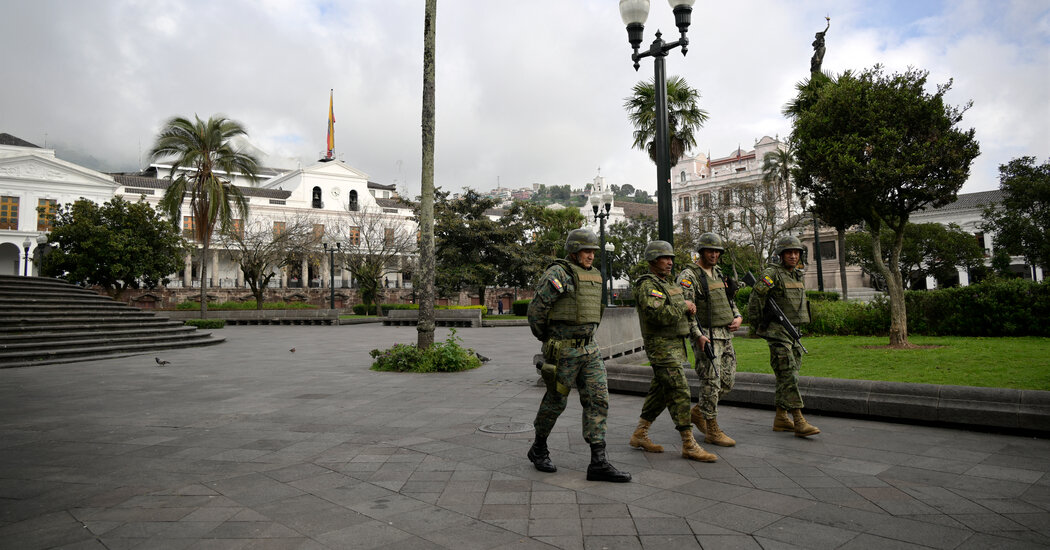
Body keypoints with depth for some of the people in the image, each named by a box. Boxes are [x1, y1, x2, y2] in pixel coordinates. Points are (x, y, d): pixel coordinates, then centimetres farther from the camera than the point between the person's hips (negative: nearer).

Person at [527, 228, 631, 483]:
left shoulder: (594, 276, 12)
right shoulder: (557, 273, -13)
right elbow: (536, 309, -12)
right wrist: (545, 339, 1)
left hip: (589, 349, 7)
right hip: (562, 350, -7)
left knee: (598, 400, -1)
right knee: (556, 401, 6)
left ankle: (598, 463, 1)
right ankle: (539, 449, 28)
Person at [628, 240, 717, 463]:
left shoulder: (670, 283, 17)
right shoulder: (647, 286, -14)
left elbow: (687, 312, 23)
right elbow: (660, 314, -28)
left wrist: (698, 335, 12)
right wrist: (684, 305, -15)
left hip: (676, 345, 10)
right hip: (661, 347, -9)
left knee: (659, 391, 13)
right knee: (679, 392, -9)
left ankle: (639, 435, 22)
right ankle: (689, 445, -4)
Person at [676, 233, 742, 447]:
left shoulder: (719, 274, 17)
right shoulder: (689, 276, -9)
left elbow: (730, 301, 24)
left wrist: (738, 317, 5)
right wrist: (699, 336, -27)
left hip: (726, 335, 8)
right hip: (706, 337, -8)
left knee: (727, 381, 11)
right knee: (711, 383, -4)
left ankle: (698, 411, 29)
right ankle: (712, 431, 7)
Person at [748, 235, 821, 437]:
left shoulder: (800, 276, 14)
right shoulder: (772, 274, -12)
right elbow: (756, 298, -15)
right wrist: (758, 323, -5)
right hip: (777, 332, -8)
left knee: (786, 375, 10)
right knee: (788, 375, -10)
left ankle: (780, 418, 18)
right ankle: (799, 421, -10)